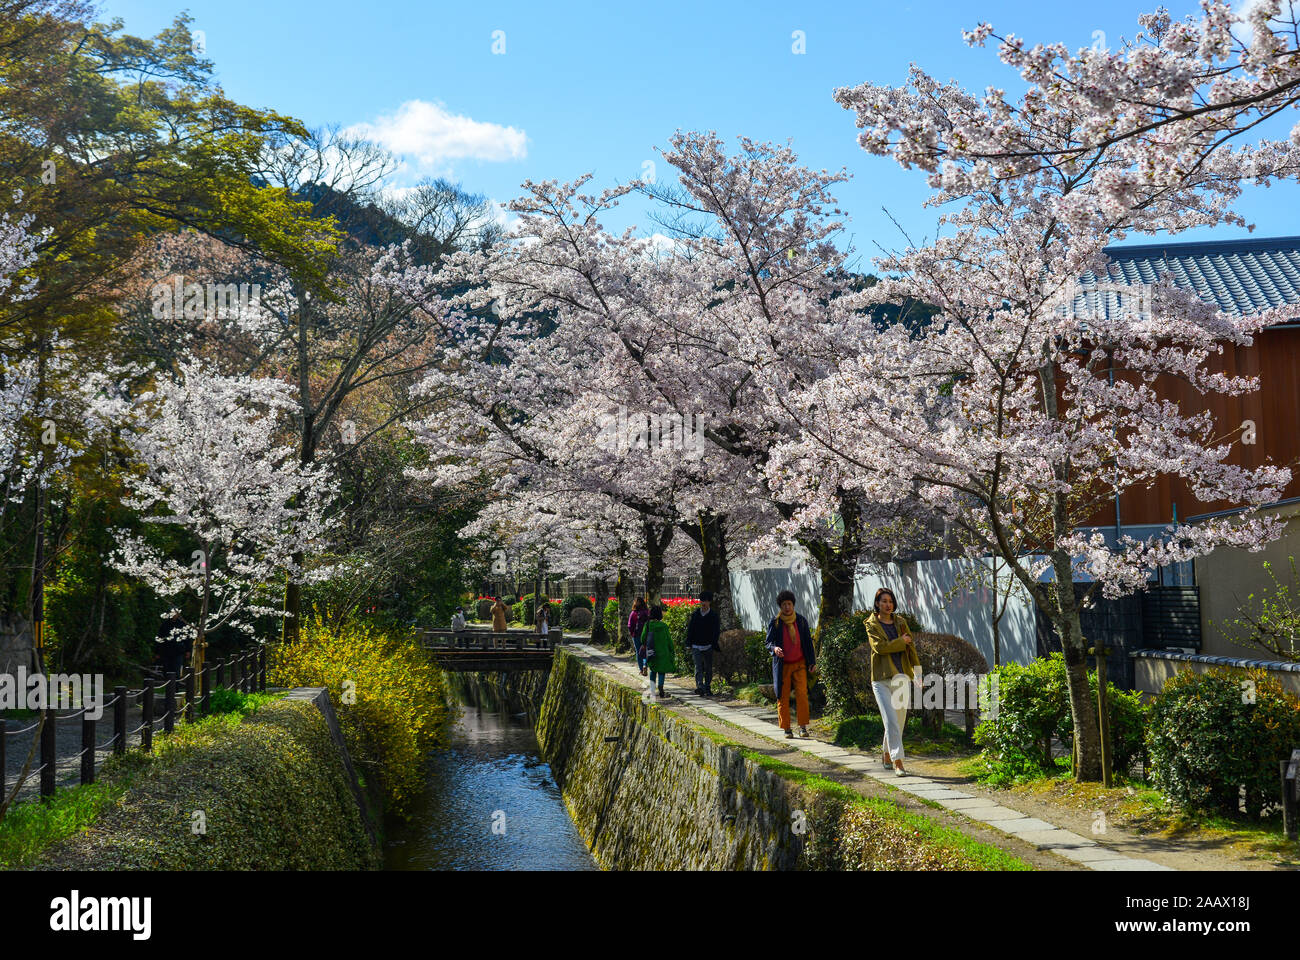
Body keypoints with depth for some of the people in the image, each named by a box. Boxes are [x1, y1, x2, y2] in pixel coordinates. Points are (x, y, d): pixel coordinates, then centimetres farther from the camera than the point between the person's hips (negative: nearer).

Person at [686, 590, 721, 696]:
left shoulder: (714, 615, 2)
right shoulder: (695, 614, 7)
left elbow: (716, 631, -1)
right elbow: (690, 629, 10)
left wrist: (714, 645, -11)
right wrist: (689, 643, 2)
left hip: (708, 647, 0)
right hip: (696, 646, 0)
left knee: (708, 668, 6)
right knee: (698, 667, -12)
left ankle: (708, 688, 17)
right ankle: (700, 686, -23)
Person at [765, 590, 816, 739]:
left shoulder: (801, 620, 2)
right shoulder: (775, 622, -4)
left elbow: (808, 642, 8)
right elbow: (769, 642, -4)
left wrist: (812, 662, 3)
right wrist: (774, 648, -28)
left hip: (799, 664, 1)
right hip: (782, 665, -1)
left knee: (802, 693, -13)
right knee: (783, 697, -1)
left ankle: (803, 727, -6)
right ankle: (786, 729, 8)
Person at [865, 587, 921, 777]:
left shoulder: (900, 622, 13)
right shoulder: (872, 624, 0)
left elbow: (911, 647, 11)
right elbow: (879, 646, -15)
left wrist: (918, 672, 4)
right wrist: (901, 641, -6)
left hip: (901, 677, 4)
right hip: (882, 679, -4)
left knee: (900, 719, 9)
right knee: (891, 720, -12)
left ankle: (886, 753, 30)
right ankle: (897, 762, -13)